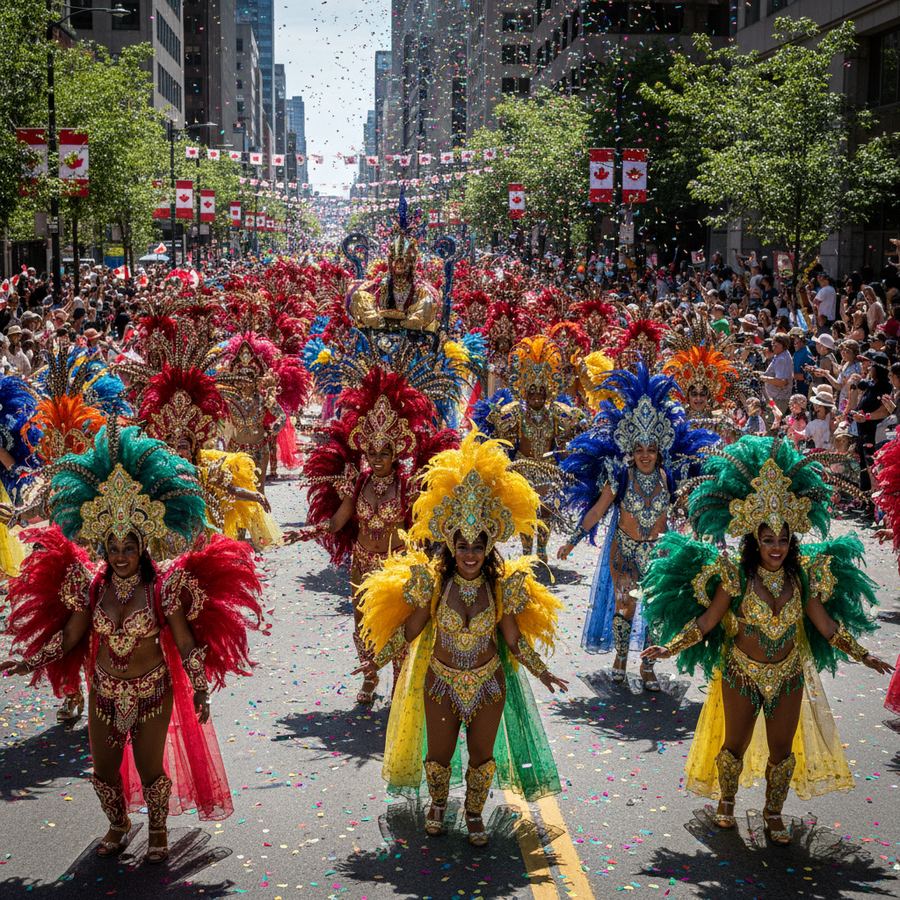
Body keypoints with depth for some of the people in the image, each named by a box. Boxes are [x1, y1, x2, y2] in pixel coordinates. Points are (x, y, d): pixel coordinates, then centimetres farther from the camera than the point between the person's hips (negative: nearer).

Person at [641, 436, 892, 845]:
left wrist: (862, 655, 2)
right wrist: (669, 648, -18)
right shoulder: (736, 575, -19)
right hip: (741, 674, -2)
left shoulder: (803, 575, -10)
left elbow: (826, 625, 1)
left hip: (789, 677, 2)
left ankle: (774, 814, 33)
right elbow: (705, 621, -12)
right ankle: (726, 802, 40)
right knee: (734, 744, 14)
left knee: (783, 750, 12)